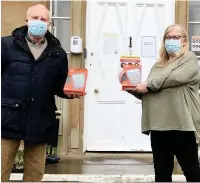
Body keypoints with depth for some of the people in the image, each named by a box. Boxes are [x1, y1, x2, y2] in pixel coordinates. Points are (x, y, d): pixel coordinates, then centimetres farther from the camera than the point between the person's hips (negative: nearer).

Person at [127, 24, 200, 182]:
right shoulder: (158, 66, 21)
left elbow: (175, 77, -17)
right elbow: (146, 94, 23)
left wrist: (148, 85, -10)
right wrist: (132, 88, 4)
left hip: (182, 125, -6)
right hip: (158, 125, 6)